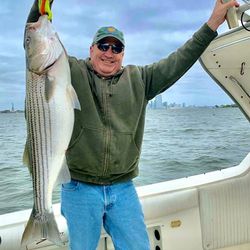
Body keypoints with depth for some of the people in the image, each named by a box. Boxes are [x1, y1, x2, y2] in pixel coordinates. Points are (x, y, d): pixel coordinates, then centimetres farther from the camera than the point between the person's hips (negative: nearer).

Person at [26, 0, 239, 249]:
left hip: (123, 190, 3)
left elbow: (176, 63, 3)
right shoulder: (71, 72, 1)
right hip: (80, 189, -2)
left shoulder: (138, 79, 9)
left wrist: (212, 24, -3)